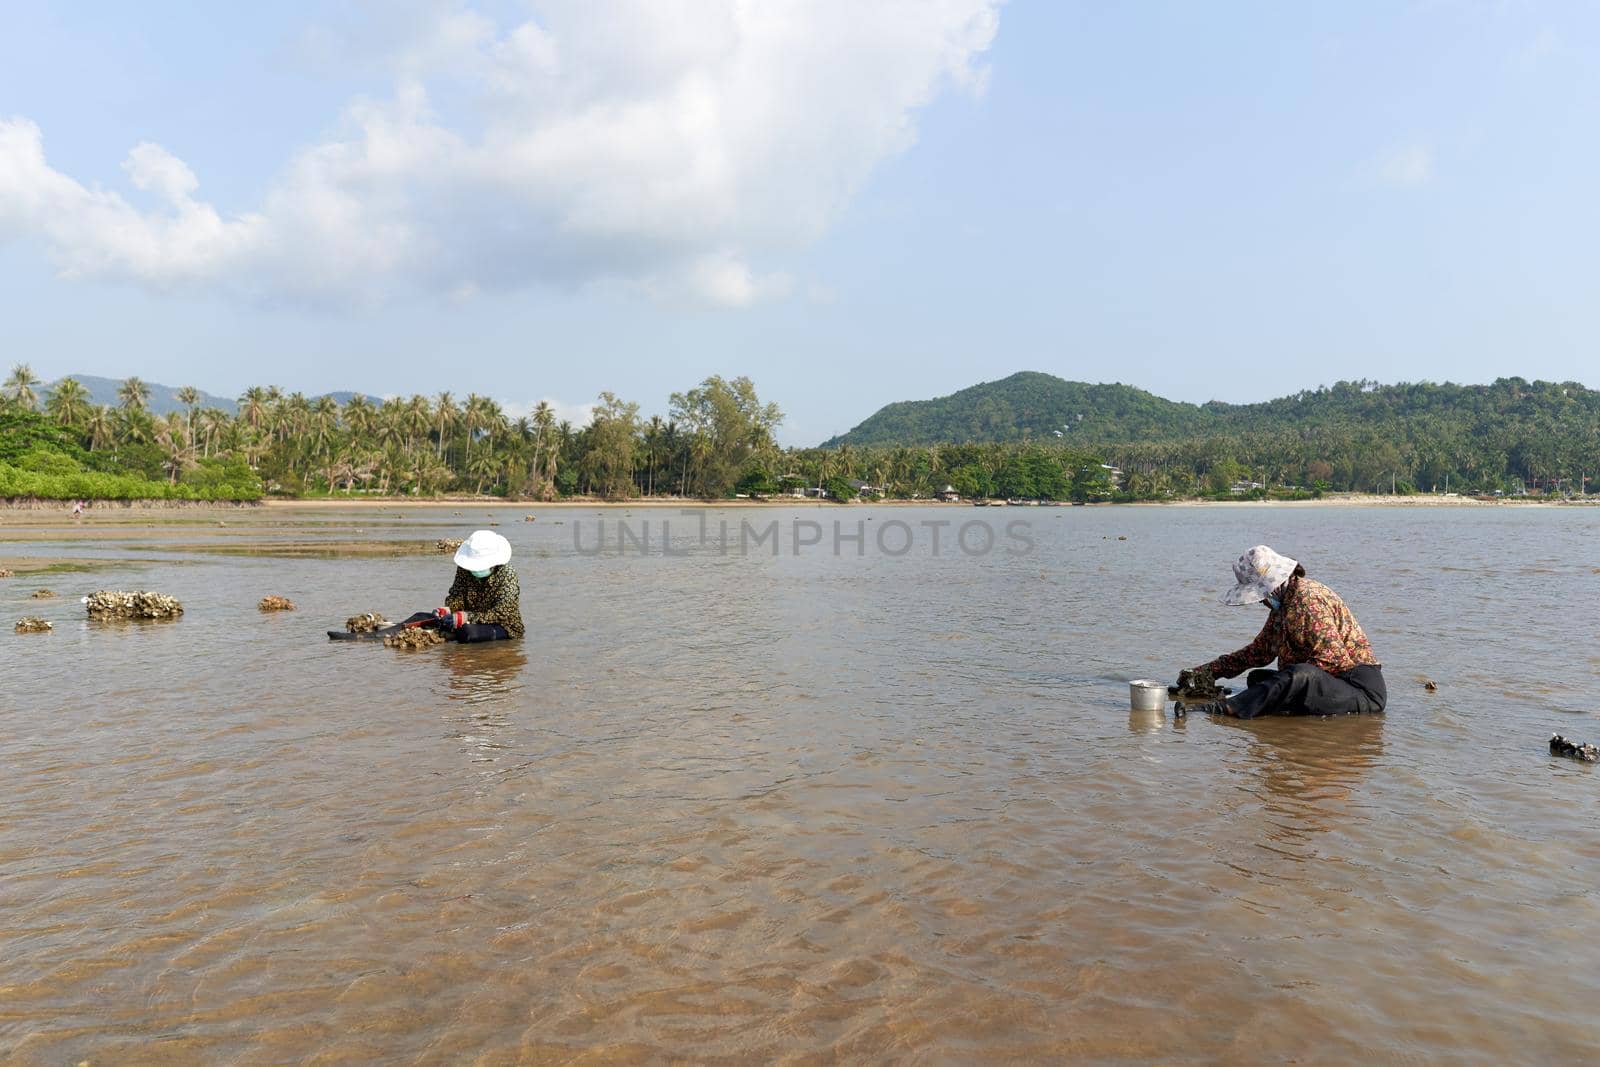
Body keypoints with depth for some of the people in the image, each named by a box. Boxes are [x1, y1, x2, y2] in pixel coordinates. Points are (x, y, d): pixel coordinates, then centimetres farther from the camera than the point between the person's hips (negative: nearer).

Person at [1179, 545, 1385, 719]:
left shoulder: (1308, 599, -16)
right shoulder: (1282, 603, 14)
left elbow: (1333, 659, -23)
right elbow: (1260, 650, 21)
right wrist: (1210, 669, 16)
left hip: (1360, 687, -10)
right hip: (1327, 682, 10)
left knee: (1301, 676, -35)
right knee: (1258, 678, 6)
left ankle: (1227, 708, -40)